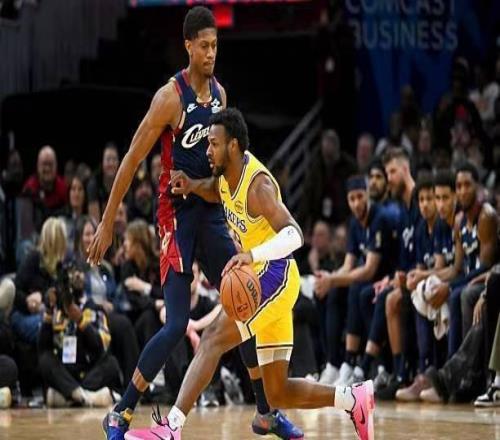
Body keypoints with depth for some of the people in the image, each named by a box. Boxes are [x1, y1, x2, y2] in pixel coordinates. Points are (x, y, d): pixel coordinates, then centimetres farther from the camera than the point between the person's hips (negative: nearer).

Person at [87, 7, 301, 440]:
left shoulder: (220, 93, 6)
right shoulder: (170, 97, -15)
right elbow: (131, 161, -13)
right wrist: (107, 224, -14)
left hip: (212, 211, 7)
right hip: (177, 213, -7)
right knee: (177, 324, -13)